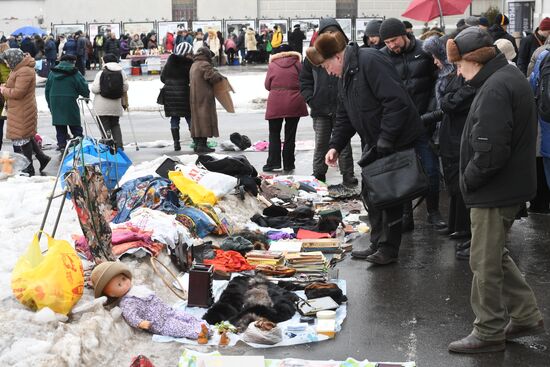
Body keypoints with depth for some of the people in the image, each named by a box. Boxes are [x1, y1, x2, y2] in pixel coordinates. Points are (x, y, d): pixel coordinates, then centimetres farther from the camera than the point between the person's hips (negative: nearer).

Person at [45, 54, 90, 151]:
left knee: (59, 127, 9)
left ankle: (62, 145, 8)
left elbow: (47, 90, 13)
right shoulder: (74, 73, -6)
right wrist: (87, 95, 16)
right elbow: (83, 88, -5)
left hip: (55, 103, 4)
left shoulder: (52, 73, 10)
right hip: (69, 102, -4)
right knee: (76, 128, 4)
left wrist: (50, 104, 20)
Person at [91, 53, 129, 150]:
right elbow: (125, 88, 0)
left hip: (102, 107, -4)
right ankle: (119, 147, 13)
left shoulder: (100, 74, -11)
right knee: (115, 125, 18)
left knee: (105, 127, 1)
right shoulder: (121, 73, 0)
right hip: (116, 105, 4)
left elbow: (95, 89, -13)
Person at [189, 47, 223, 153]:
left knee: (197, 119, 13)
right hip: (204, 97, -9)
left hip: (194, 97, 10)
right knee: (205, 118, -8)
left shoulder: (193, 65, 19)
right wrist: (220, 77, -2)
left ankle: (197, 143, 16)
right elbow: (212, 77, -21)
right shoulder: (205, 64, -12)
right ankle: (202, 144, -12)